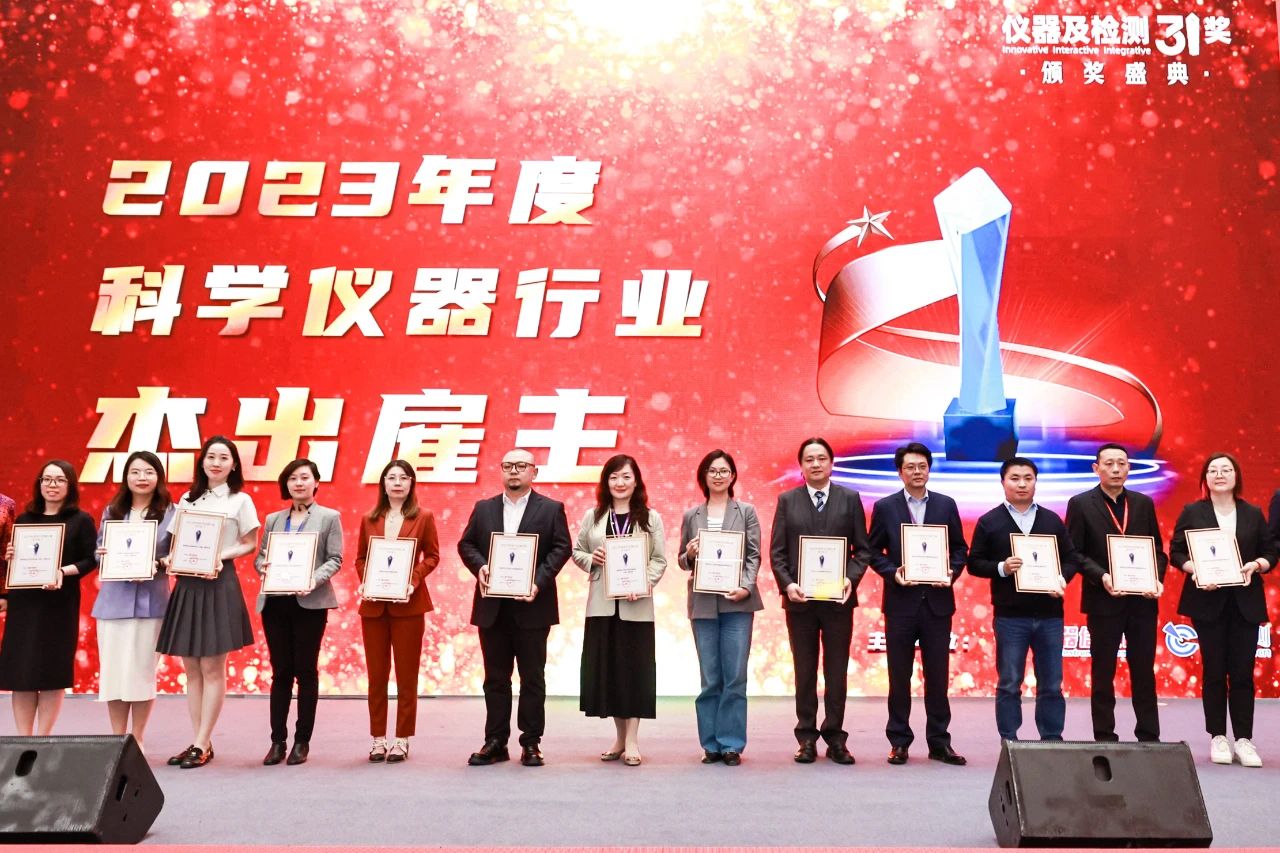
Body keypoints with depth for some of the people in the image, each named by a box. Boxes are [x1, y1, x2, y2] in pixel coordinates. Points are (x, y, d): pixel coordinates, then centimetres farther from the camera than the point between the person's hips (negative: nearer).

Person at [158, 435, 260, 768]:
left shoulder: (240, 501, 2)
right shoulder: (187, 500, 14)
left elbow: (250, 544, 2)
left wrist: (222, 556, -14)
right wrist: (171, 559, -5)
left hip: (219, 584, -5)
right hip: (187, 584, 5)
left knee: (212, 668, -3)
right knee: (191, 668, 7)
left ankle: (202, 745, 1)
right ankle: (197, 741, 13)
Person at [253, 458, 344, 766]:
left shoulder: (329, 517, 4)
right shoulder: (273, 519, 15)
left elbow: (335, 559, -3)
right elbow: (259, 555, 13)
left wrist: (315, 579, -20)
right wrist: (263, 566, -11)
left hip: (310, 602, -3)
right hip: (275, 602, 3)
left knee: (306, 671, 2)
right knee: (280, 672, 6)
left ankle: (302, 741, 9)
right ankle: (277, 741, 11)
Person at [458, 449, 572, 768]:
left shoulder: (551, 509, 3)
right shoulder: (483, 508, 13)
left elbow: (562, 548, -3)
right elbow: (465, 544, 10)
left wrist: (539, 582, -15)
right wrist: (479, 566, -11)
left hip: (532, 606, -3)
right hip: (492, 607, 3)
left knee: (532, 677, 3)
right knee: (495, 677, 8)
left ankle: (531, 743, 10)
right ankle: (495, 742, 14)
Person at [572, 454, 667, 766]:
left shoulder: (650, 518, 4)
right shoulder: (592, 516, 9)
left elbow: (660, 560, 1)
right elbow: (576, 551, 12)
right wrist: (591, 559, -9)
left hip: (636, 605, -2)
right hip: (602, 603, 2)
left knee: (634, 667, 0)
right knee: (606, 667, 5)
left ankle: (632, 740, 6)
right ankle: (620, 737, 17)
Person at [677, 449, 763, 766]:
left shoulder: (746, 512, 7)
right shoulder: (691, 515, 11)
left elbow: (754, 556, 2)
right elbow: (682, 561, 14)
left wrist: (746, 586, -13)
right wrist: (689, 554, -8)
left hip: (737, 601, -1)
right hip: (703, 603, 1)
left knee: (735, 677, -2)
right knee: (709, 678, 5)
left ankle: (732, 744, 6)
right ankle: (711, 744, 12)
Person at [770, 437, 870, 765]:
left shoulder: (850, 499, 5)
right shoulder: (787, 500, 6)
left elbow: (862, 549, 4)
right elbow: (777, 552, 3)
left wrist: (851, 578, -12)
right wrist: (787, 584, -11)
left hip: (838, 598, 0)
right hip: (799, 599, 0)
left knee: (837, 671, 5)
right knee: (805, 672, 7)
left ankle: (835, 738, 13)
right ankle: (807, 738, 14)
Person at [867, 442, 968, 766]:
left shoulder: (946, 505, 7)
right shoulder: (885, 507, 3)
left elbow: (959, 548, 10)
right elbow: (874, 551, 4)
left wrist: (952, 572, -8)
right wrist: (892, 572, -12)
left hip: (937, 600, 1)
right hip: (900, 601, -1)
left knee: (937, 675, 5)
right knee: (899, 676, 5)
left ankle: (939, 742, 15)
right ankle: (899, 742, 14)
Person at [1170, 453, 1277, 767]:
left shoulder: (1253, 514, 8)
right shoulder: (1192, 512, 3)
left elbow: (1270, 551, 9)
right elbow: (1176, 552, 1)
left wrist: (1255, 566, -11)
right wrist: (1196, 570, -16)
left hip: (1246, 603, 1)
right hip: (1208, 602, -1)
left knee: (1243, 672, 0)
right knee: (1213, 670, 3)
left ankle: (1244, 739, 6)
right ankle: (1217, 738, 11)